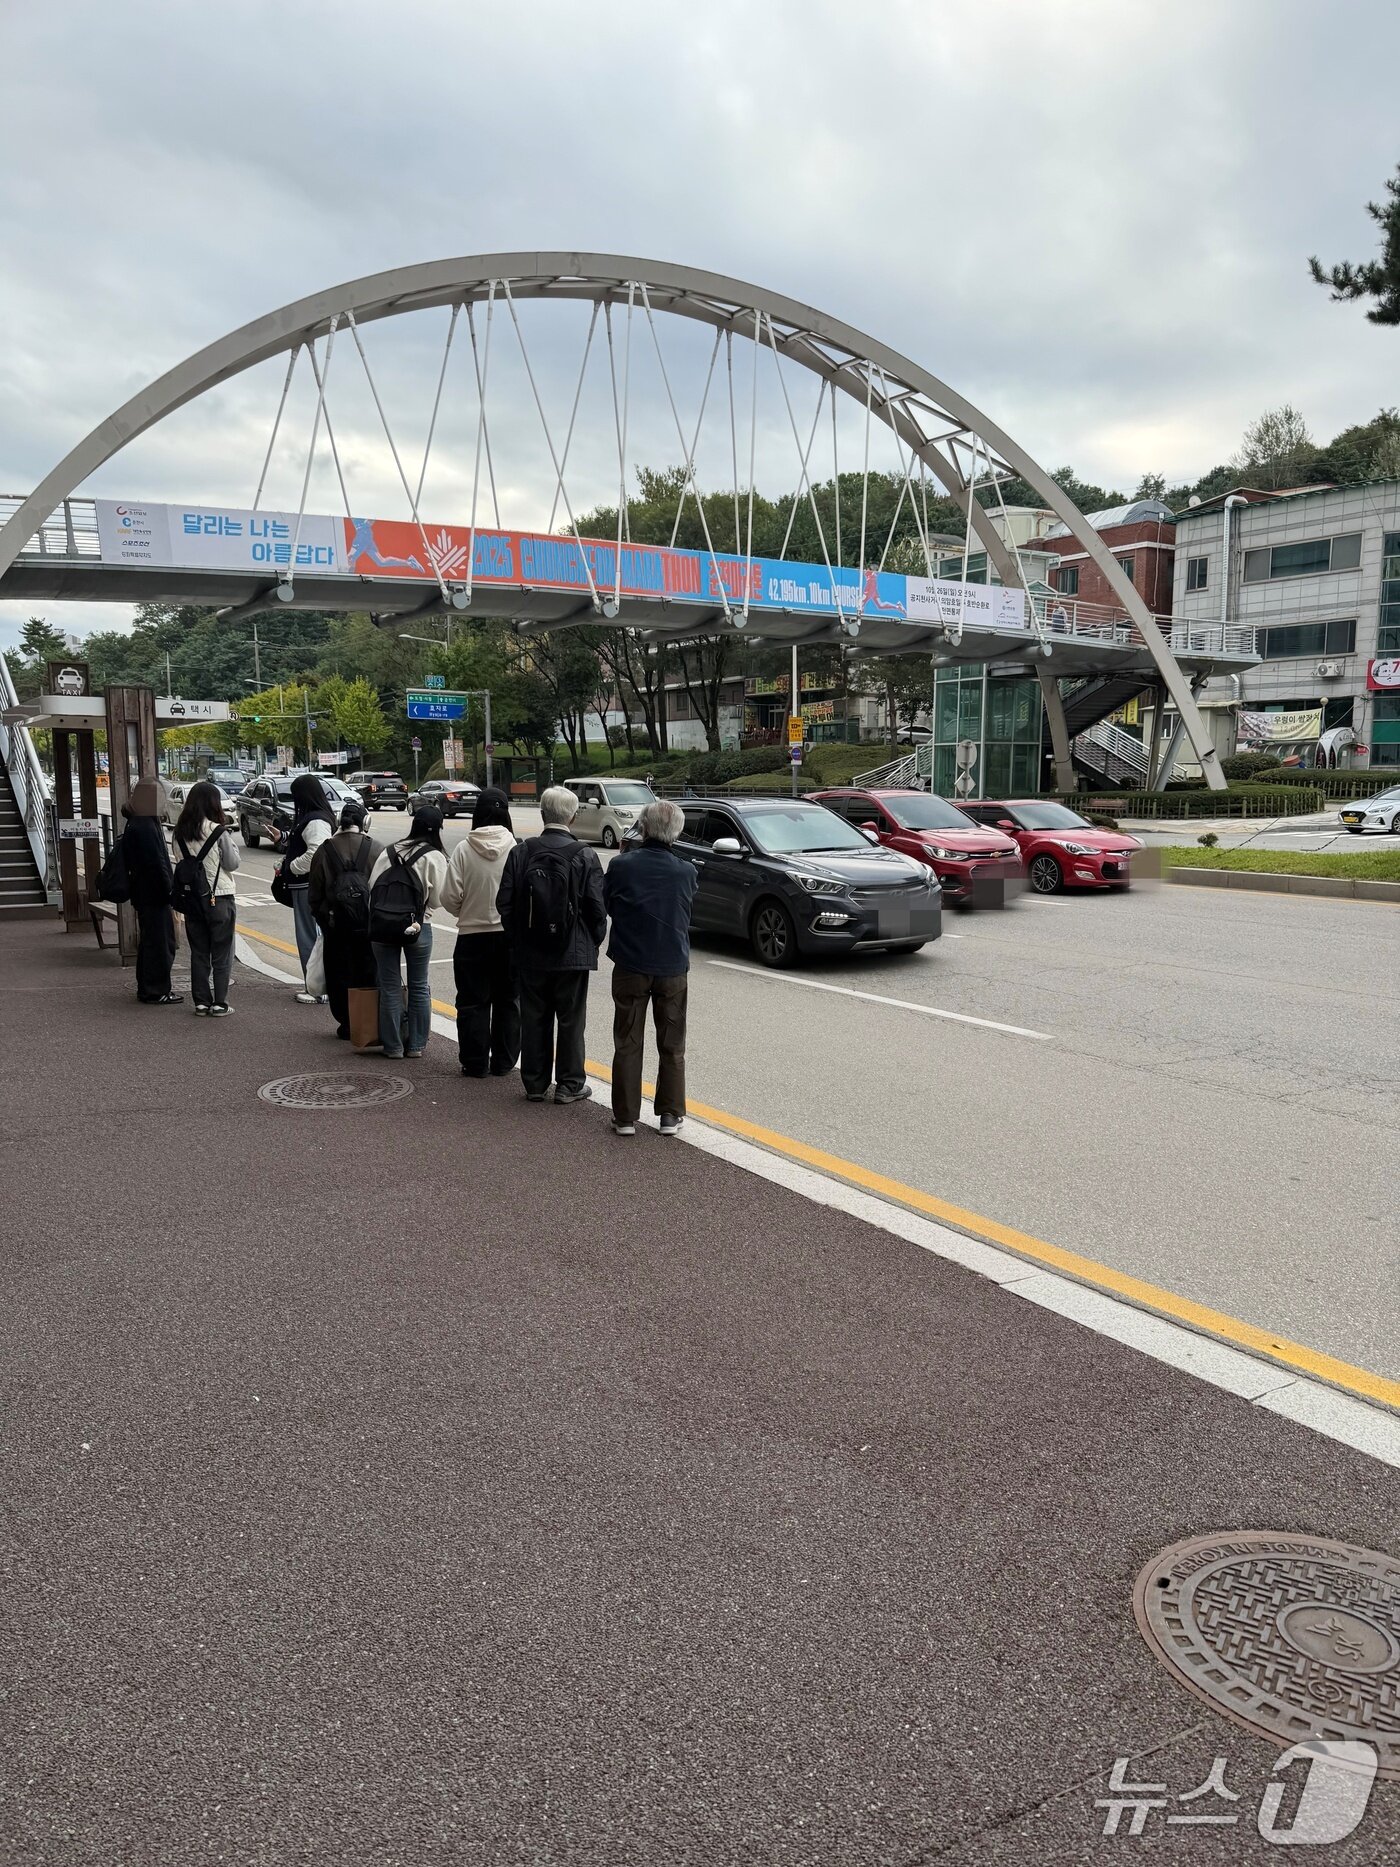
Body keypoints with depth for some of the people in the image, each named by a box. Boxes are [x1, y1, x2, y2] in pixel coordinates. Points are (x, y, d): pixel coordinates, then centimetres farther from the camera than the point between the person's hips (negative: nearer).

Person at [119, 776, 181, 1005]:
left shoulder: (135, 823, 14)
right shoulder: (145, 827, -19)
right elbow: (157, 864, -22)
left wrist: (168, 890, 21)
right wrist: (169, 892, -17)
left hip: (144, 893, 11)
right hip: (154, 894, -11)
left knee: (149, 941, 17)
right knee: (161, 943, -4)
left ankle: (147, 988, 26)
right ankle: (156, 991, 2)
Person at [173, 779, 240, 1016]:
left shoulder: (180, 832, 1)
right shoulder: (217, 831, -13)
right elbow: (232, 863, -6)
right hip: (219, 898, -5)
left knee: (198, 952, 12)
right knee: (221, 954, 4)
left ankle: (201, 1002, 15)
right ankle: (220, 1003, 4)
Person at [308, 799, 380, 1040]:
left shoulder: (325, 850, 0)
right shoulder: (374, 849, -5)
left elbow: (314, 892, 5)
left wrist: (320, 916, 18)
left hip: (335, 922, 1)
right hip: (368, 921, 0)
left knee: (339, 975, 9)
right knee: (367, 974, 9)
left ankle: (346, 1023, 10)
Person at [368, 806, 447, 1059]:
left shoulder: (389, 852, 6)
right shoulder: (435, 857, -5)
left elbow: (372, 886, 1)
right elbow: (438, 898, -5)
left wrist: (377, 915, 10)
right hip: (417, 926, -3)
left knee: (389, 987, 9)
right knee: (419, 987, 11)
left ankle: (393, 1045, 14)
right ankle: (416, 1044, 16)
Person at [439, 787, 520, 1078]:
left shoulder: (464, 849, -11)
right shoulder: (517, 849, -11)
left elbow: (450, 897, -9)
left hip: (472, 935, -1)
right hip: (510, 934, 1)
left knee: (473, 1002, 10)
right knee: (508, 1000, 13)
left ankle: (475, 1063, 13)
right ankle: (503, 1062, 17)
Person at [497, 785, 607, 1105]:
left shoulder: (520, 853, -4)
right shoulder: (584, 856, -10)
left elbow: (505, 904, 0)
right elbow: (597, 907, -9)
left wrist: (517, 940, 12)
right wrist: (594, 942, 7)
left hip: (530, 955, 2)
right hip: (573, 953, -2)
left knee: (534, 1019, 11)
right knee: (570, 1019, 8)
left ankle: (535, 1084, 19)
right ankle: (569, 1084, 14)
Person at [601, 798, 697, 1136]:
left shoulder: (621, 866, -13)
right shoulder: (686, 872, -7)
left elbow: (607, 906, 1)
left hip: (630, 967, -1)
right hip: (673, 968, 1)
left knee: (628, 1044, 9)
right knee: (672, 1046, 12)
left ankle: (625, 1117, 12)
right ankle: (670, 1114, 16)